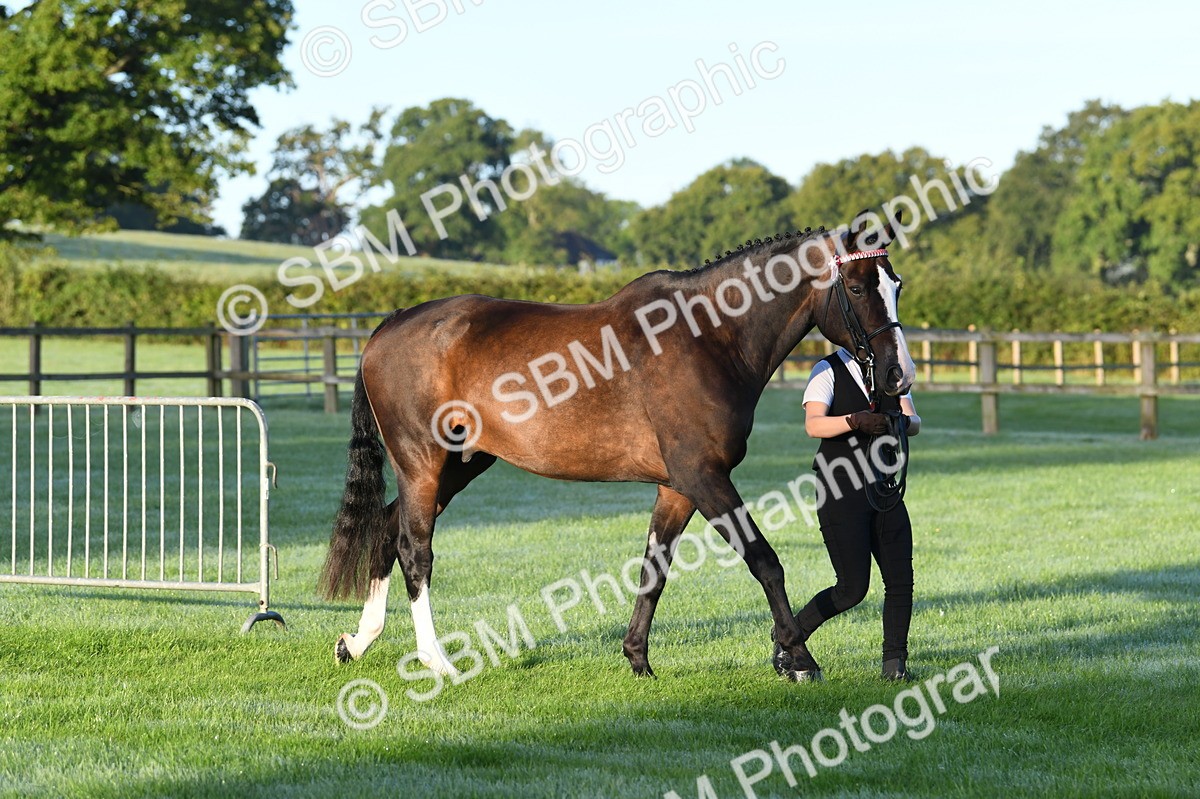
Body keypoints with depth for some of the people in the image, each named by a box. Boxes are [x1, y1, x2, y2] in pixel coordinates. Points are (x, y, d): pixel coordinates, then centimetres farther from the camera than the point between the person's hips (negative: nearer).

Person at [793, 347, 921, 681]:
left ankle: (894, 661, 10)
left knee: (901, 580, -2)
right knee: (853, 588, -8)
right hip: (842, 494, -6)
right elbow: (813, 425, -20)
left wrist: (902, 422, -22)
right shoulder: (828, 371, -5)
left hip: (885, 489, 6)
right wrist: (854, 421, -36)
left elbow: (915, 423, 2)